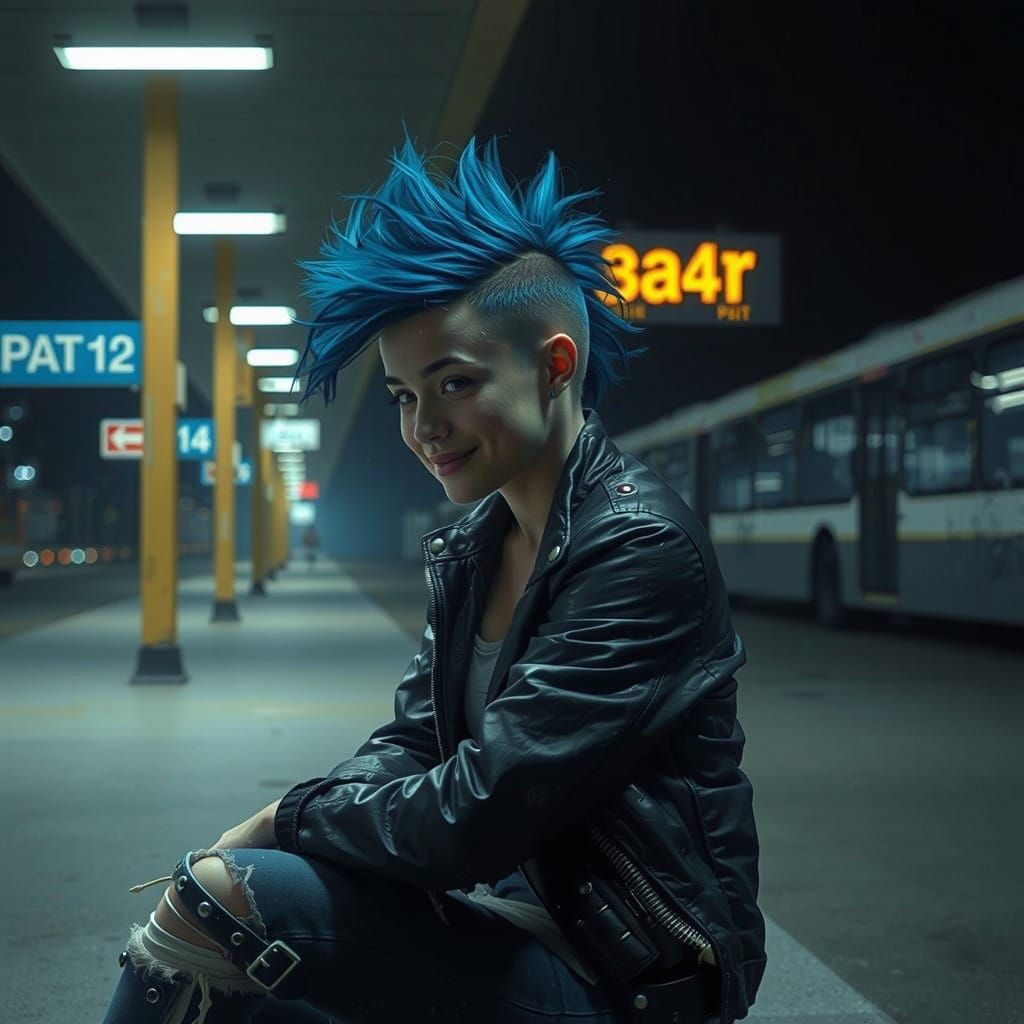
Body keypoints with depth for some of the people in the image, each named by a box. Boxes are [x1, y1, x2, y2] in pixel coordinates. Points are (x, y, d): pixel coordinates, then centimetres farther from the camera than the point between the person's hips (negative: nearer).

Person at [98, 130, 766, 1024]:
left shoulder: (641, 546, -20)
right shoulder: (474, 545, 9)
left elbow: (471, 823, -24)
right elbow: (413, 746, 12)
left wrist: (293, 815, -8)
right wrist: (271, 826, -7)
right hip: (520, 917, 8)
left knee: (218, 897, -19)